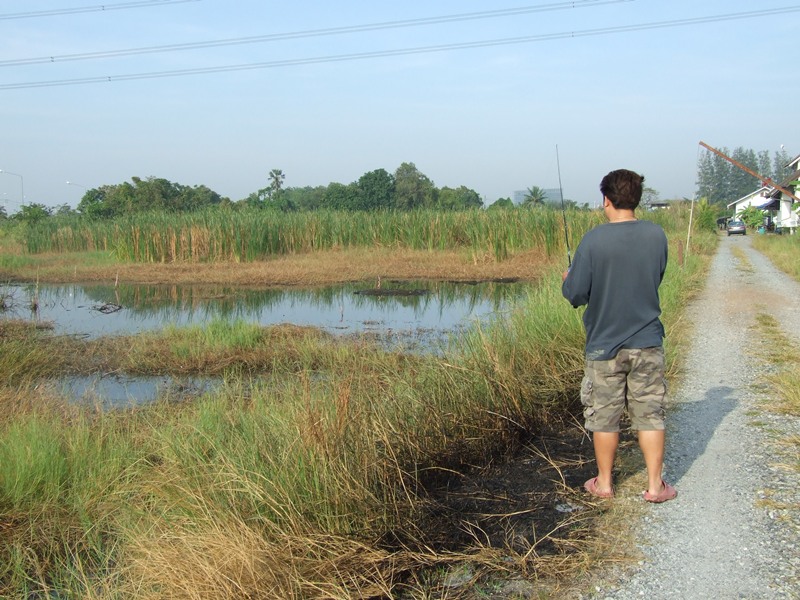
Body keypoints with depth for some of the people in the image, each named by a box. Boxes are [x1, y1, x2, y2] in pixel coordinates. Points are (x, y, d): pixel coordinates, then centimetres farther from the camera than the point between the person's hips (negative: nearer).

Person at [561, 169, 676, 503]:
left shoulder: (594, 241, -15)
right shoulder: (657, 236, -4)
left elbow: (576, 294, -12)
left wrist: (567, 280, 10)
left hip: (604, 345, -2)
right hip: (648, 343, 2)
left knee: (604, 417, 10)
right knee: (650, 415, 10)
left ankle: (604, 483, 22)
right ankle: (655, 486, 13)